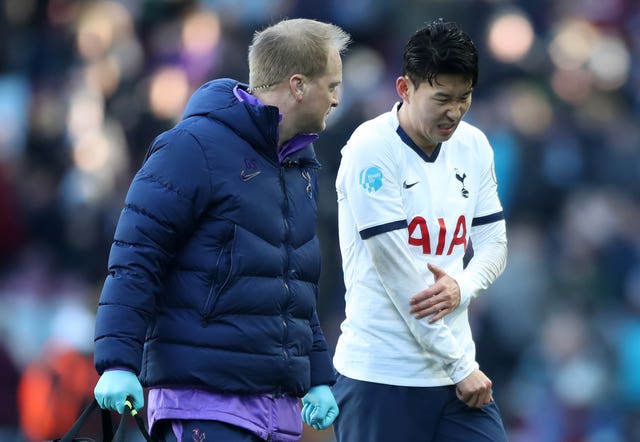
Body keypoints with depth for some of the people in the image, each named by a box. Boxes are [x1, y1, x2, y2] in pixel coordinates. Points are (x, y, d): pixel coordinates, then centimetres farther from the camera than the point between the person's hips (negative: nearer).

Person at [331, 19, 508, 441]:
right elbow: (397, 270, -16)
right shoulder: (371, 149, -13)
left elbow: (494, 243, 12)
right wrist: (459, 366, -13)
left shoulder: (474, 145, 7)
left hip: (456, 370, 6)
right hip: (382, 375, -6)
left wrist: (462, 287, -12)